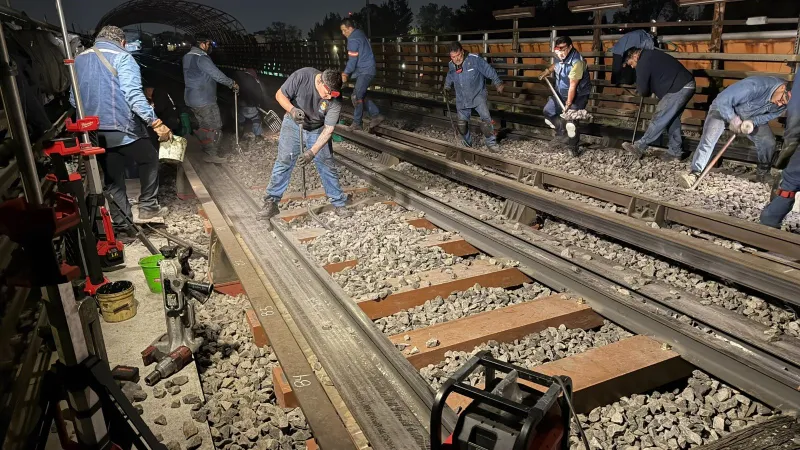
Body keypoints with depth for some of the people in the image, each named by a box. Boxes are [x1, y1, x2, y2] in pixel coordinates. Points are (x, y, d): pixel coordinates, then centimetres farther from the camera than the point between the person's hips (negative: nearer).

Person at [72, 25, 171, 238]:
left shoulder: (79, 60, 15)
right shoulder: (121, 57, -7)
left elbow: (73, 98, 21)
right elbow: (133, 95, -20)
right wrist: (156, 122, -23)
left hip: (95, 133, 6)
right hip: (122, 129, -6)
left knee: (112, 180, 13)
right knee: (149, 158, 19)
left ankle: (122, 226, 15)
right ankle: (147, 206, 20)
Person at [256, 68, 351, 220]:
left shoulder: (335, 101, -26)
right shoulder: (302, 76, -28)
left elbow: (328, 130, -22)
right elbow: (280, 95, -15)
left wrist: (312, 152, -30)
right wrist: (292, 110, -34)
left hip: (318, 131, 1)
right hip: (293, 125, 0)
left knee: (327, 166, 1)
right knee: (283, 163, -3)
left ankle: (339, 203, 14)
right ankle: (271, 203, 5)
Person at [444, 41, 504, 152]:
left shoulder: (474, 59, -17)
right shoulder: (451, 65, 0)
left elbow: (489, 70, -10)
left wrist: (497, 83, -8)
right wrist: (447, 87, 20)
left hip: (478, 95, -4)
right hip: (462, 99, 5)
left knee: (486, 118, -19)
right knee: (462, 124, 5)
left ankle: (491, 142, -6)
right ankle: (467, 144, 25)